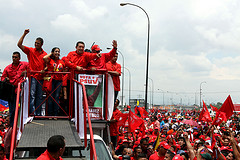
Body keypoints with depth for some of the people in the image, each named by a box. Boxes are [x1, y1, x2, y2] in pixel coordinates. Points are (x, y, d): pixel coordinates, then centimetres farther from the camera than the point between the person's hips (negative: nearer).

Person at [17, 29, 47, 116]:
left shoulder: (45, 54, 11)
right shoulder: (30, 50, 4)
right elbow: (19, 44, -4)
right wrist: (24, 34, -11)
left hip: (41, 77, 3)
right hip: (33, 76, -3)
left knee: (39, 96, 6)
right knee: (32, 95, -11)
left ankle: (38, 113, 11)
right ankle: (32, 113, -12)